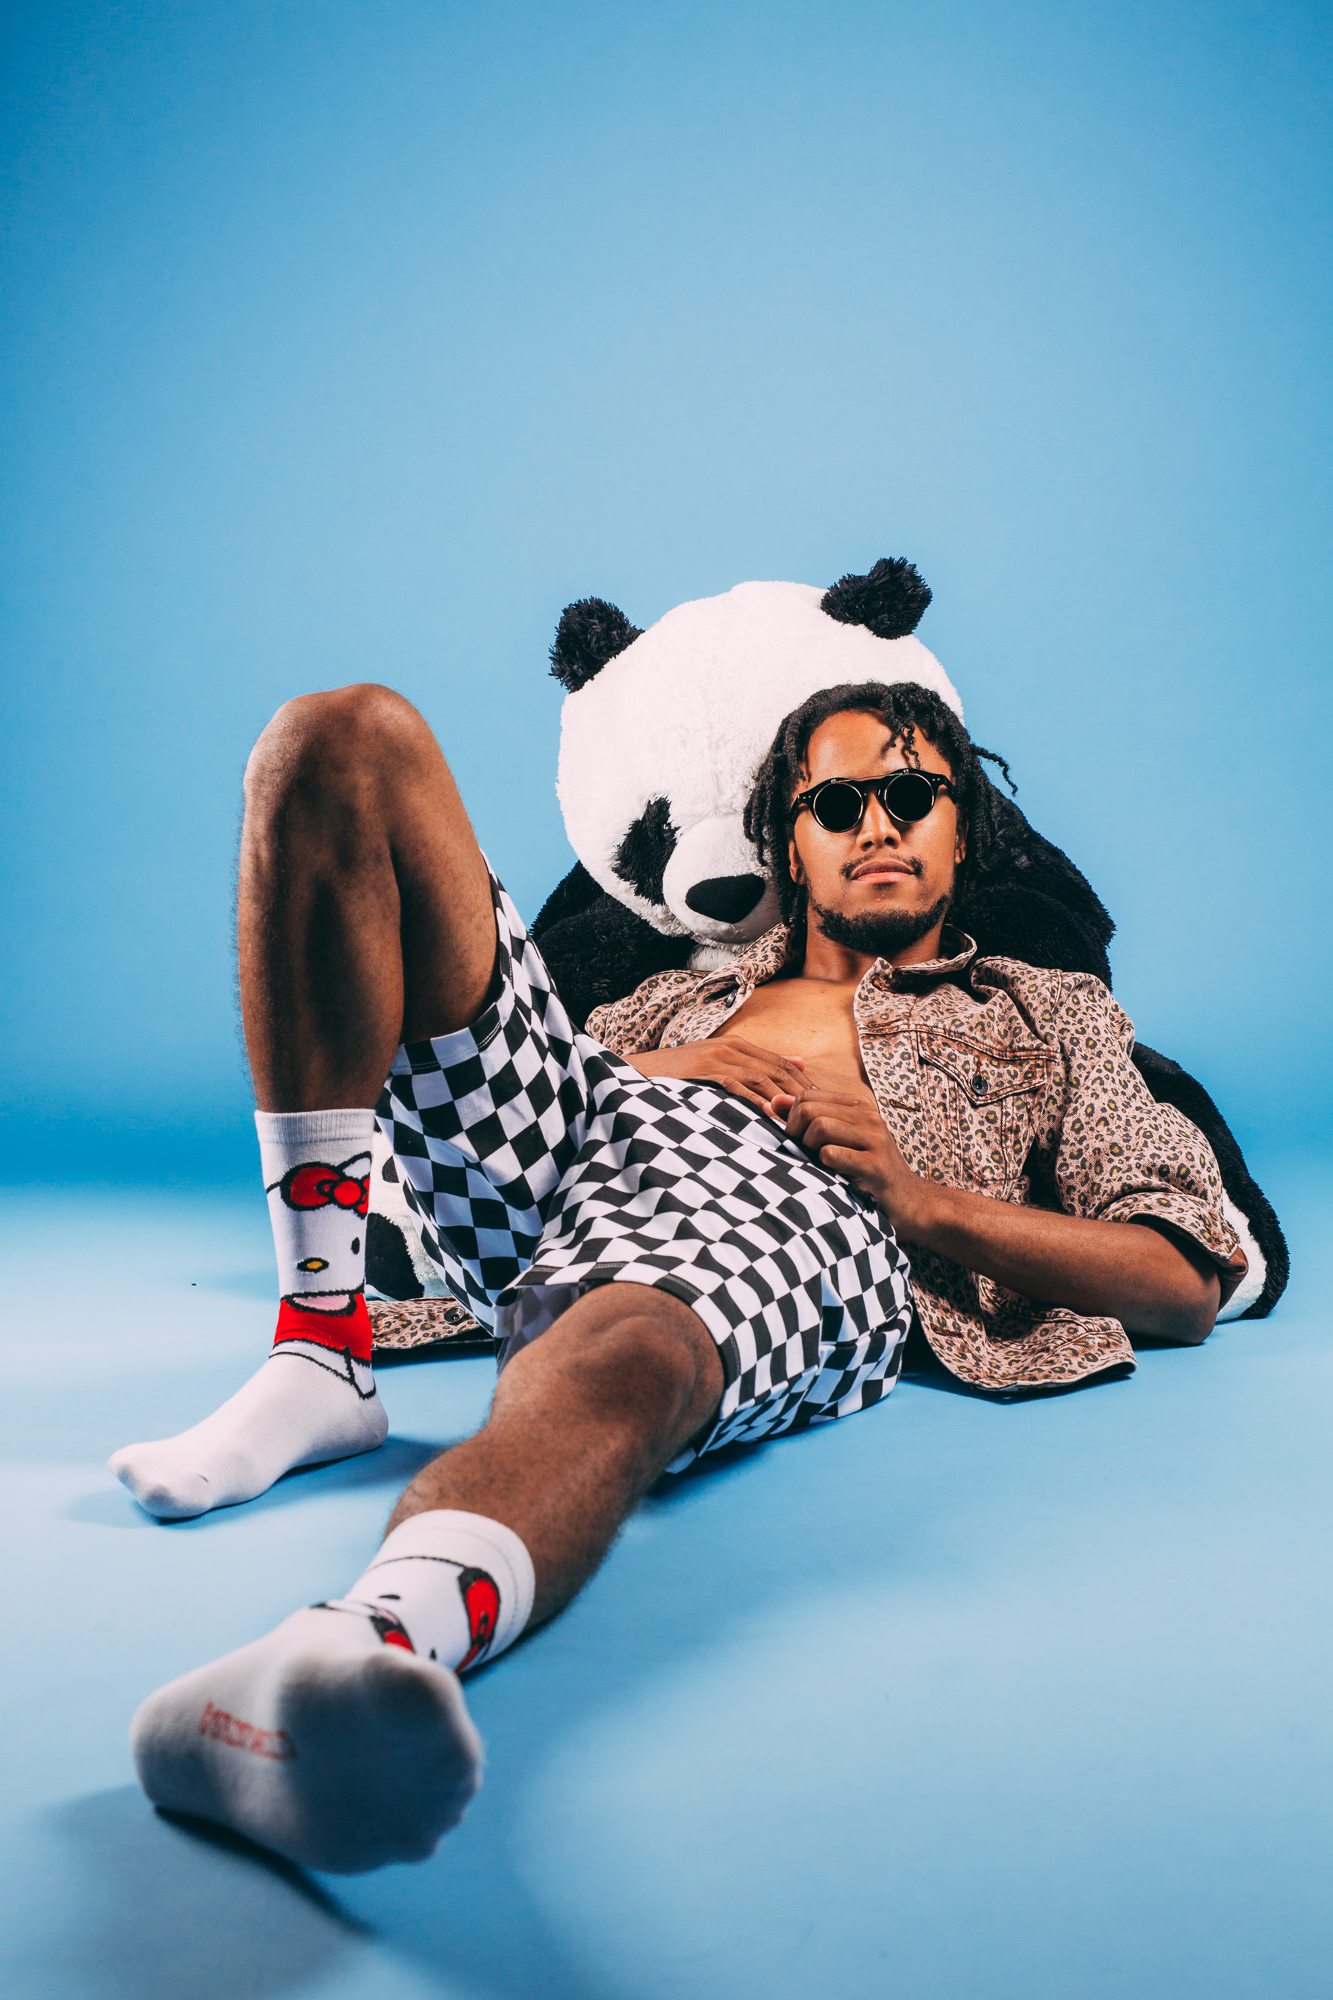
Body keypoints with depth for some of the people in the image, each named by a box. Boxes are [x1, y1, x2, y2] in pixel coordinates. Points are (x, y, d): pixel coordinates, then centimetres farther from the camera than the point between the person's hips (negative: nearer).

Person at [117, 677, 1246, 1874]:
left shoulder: (1052, 1017, 31)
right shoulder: (693, 993, 39)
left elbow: (1189, 1287, 16)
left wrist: (919, 1195, 1)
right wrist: (661, 1074, 7)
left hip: (794, 1207, -4)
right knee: (344, 739, -8)